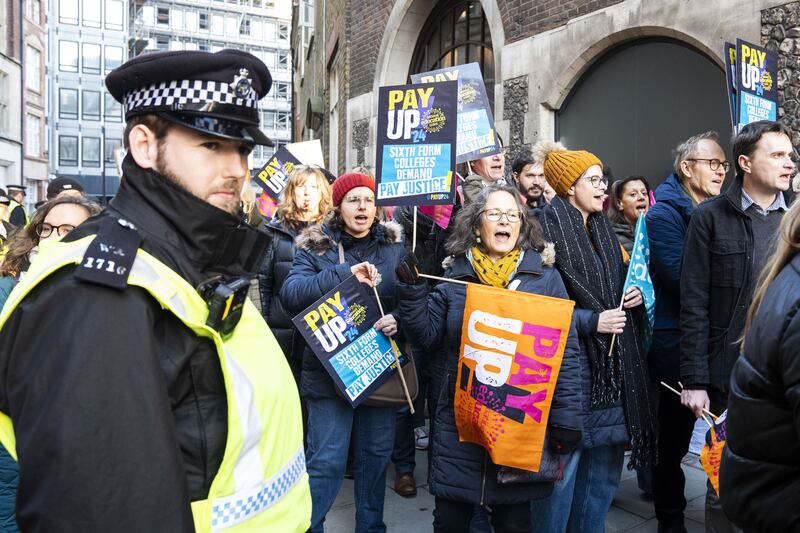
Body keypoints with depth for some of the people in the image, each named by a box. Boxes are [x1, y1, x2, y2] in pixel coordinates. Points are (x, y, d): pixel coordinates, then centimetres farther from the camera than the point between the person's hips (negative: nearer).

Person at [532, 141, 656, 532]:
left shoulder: (602, 229, 14)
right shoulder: (548, 229, -12)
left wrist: (635, 296, 2)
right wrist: (592, 321, -18)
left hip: (614, 362, 8)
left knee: (606, 459, 15)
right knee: (563, 465, -2)